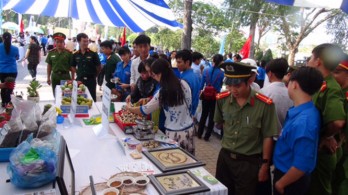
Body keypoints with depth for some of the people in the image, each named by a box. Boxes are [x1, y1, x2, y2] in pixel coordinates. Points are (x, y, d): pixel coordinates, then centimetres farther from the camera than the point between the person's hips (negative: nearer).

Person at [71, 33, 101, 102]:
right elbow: (73, 68, 11)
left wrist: (93, 75, 8)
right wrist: (72, 79, 6)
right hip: (79, 80, 2)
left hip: (91, 80, -2)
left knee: (92, 99, 4)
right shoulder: (75, 55, 3)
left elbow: (99, 67, 1)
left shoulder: (93, 53, -5)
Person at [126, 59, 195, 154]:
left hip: (174, 132, -5)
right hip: (189, 128, 5)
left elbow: (145, 110, -4)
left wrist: (129, 108, 12)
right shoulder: (183, 83, -4)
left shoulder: (162, 93, -16)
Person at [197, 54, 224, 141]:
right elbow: (221, 86, -1)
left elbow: (201, 84, 1)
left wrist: (201, 92, 14)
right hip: (215, 96, -2)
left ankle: (199, 134, 25)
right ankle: (207, 136, 17)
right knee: (212, 116, 10)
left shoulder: (206, 70, -5)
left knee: (204, 115, 16)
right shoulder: (222, 73, -12)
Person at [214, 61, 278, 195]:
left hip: (249, 162, -3)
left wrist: (265, 164, -5)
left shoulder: (264, 104, -18)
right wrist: (228, 140, 8)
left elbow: (267, 137, -10)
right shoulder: (222, 99, -7)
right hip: (225, 157, 4)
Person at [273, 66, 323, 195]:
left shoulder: (303, 121, -33)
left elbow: (301, 165, -30)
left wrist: (280, 183, -16)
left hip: (292, 181, -7)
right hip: (285, 172, 7)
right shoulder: (301, 111, -5)